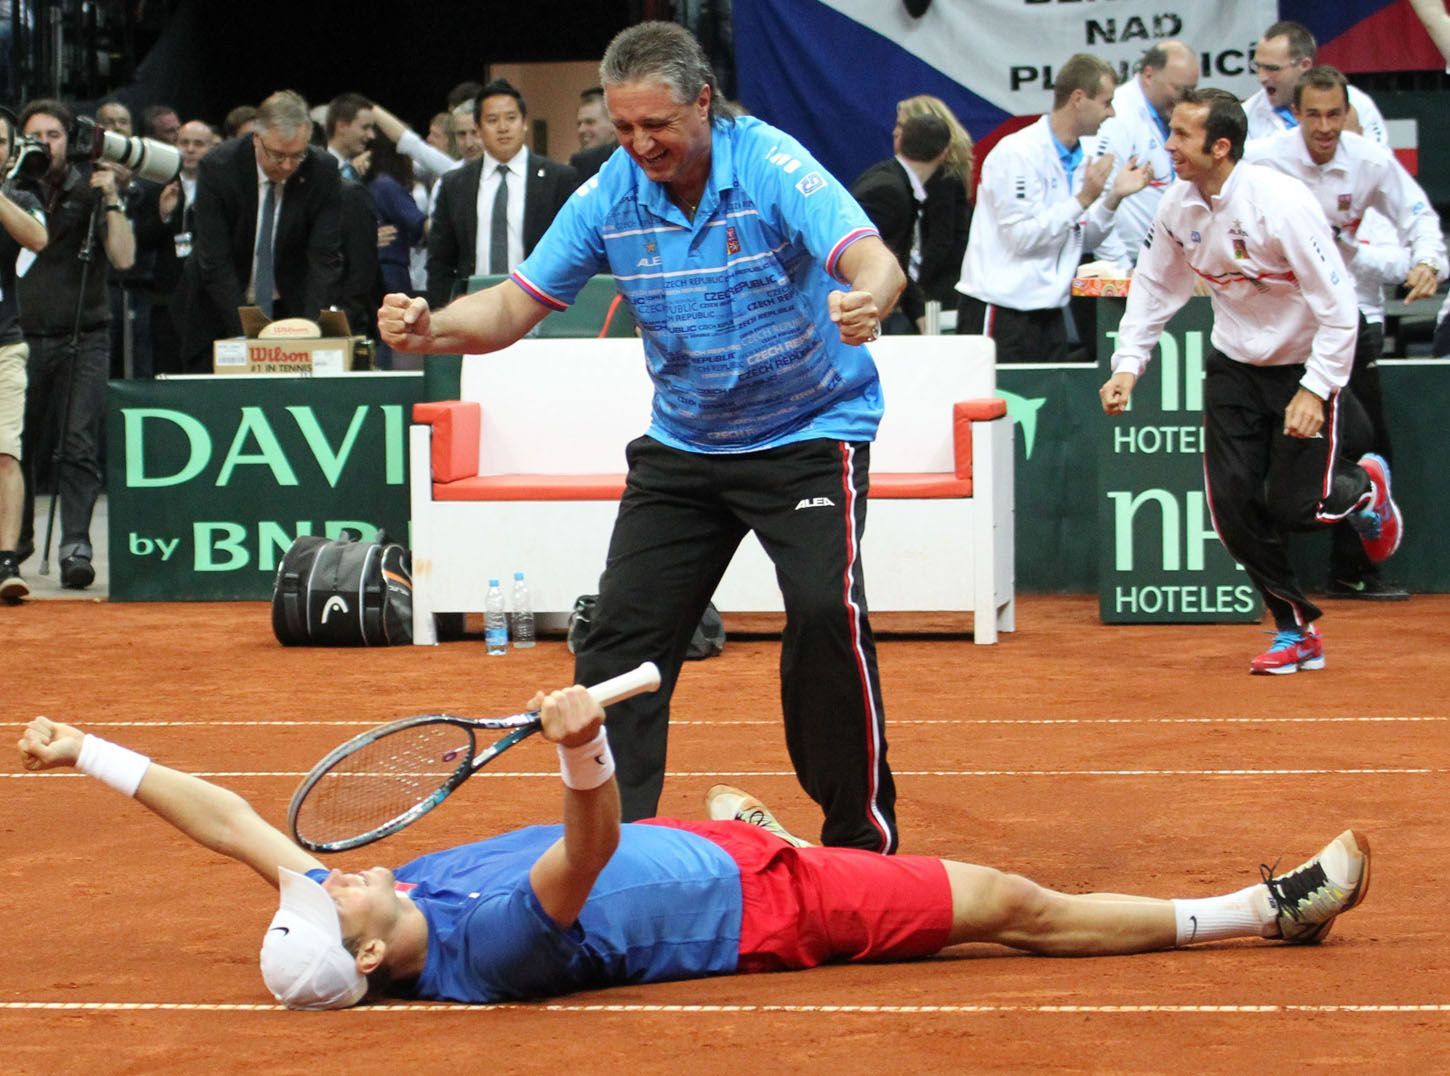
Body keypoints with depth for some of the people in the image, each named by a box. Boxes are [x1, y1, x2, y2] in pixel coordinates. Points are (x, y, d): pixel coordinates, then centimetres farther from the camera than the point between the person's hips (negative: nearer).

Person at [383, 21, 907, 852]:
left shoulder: (773, 168, -22)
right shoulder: (610, 196, -8)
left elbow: (872, 259, -36)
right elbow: (517, 304, -5)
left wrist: (867, 300, -61)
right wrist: (430, 329, -26)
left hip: (808, 432, -5)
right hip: (683, 444, 5)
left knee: (826, 611, -23)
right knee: (625, 631, -1)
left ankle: (864, 834, -9)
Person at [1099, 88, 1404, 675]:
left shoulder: (1281, 203, -26)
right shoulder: (1179, 206, -8)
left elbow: (1338, 306, -22)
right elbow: (1154, 286, 8)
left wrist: (1315, 389, -26)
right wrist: (1128, 364, -3)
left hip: (1303, 365, -5)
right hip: (1233, 365, 5)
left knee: (1292, 504, -10)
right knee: (1234, 505, -5)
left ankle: (1365, 486, 26)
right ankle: (1298, 633, 11)